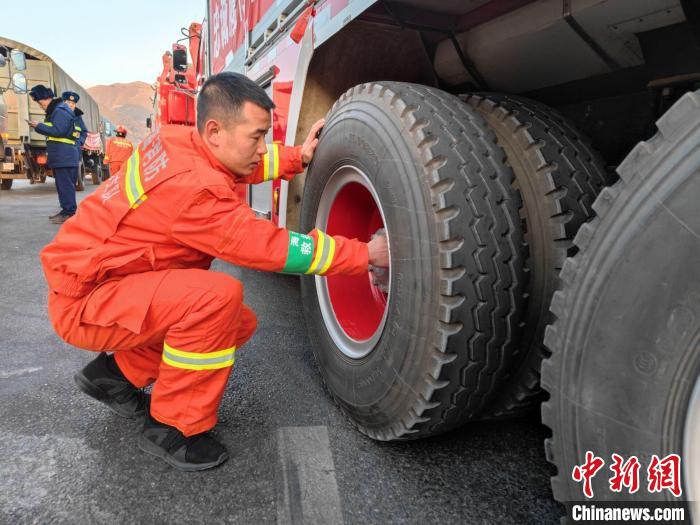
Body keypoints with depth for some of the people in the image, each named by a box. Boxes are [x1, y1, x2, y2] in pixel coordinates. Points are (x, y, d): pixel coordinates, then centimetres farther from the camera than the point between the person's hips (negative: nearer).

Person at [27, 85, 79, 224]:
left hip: (64, 156, -11)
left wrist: (39, 126, -12)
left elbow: (58, 131, -21)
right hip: (61, 155, 11)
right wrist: (38, 127, 12)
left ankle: (70, 213, -9)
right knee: (63, 184, 13)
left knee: (65, 184, -10)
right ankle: (66, 210, 19)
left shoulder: (60, 110, -12)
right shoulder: (56, 110, 21)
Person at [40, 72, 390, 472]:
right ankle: (172, 428, -12)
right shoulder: (191, 187, -31)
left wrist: (299, 156, 0)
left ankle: (118, 373, 18)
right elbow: (268, 246, -28)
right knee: (218, 297, -32)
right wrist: (365, 254, -23)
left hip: (108, 278, 9)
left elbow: (242, 164, 16)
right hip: (83, 303, -9)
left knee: (240, 323, 6)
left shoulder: (180, 140, -3)